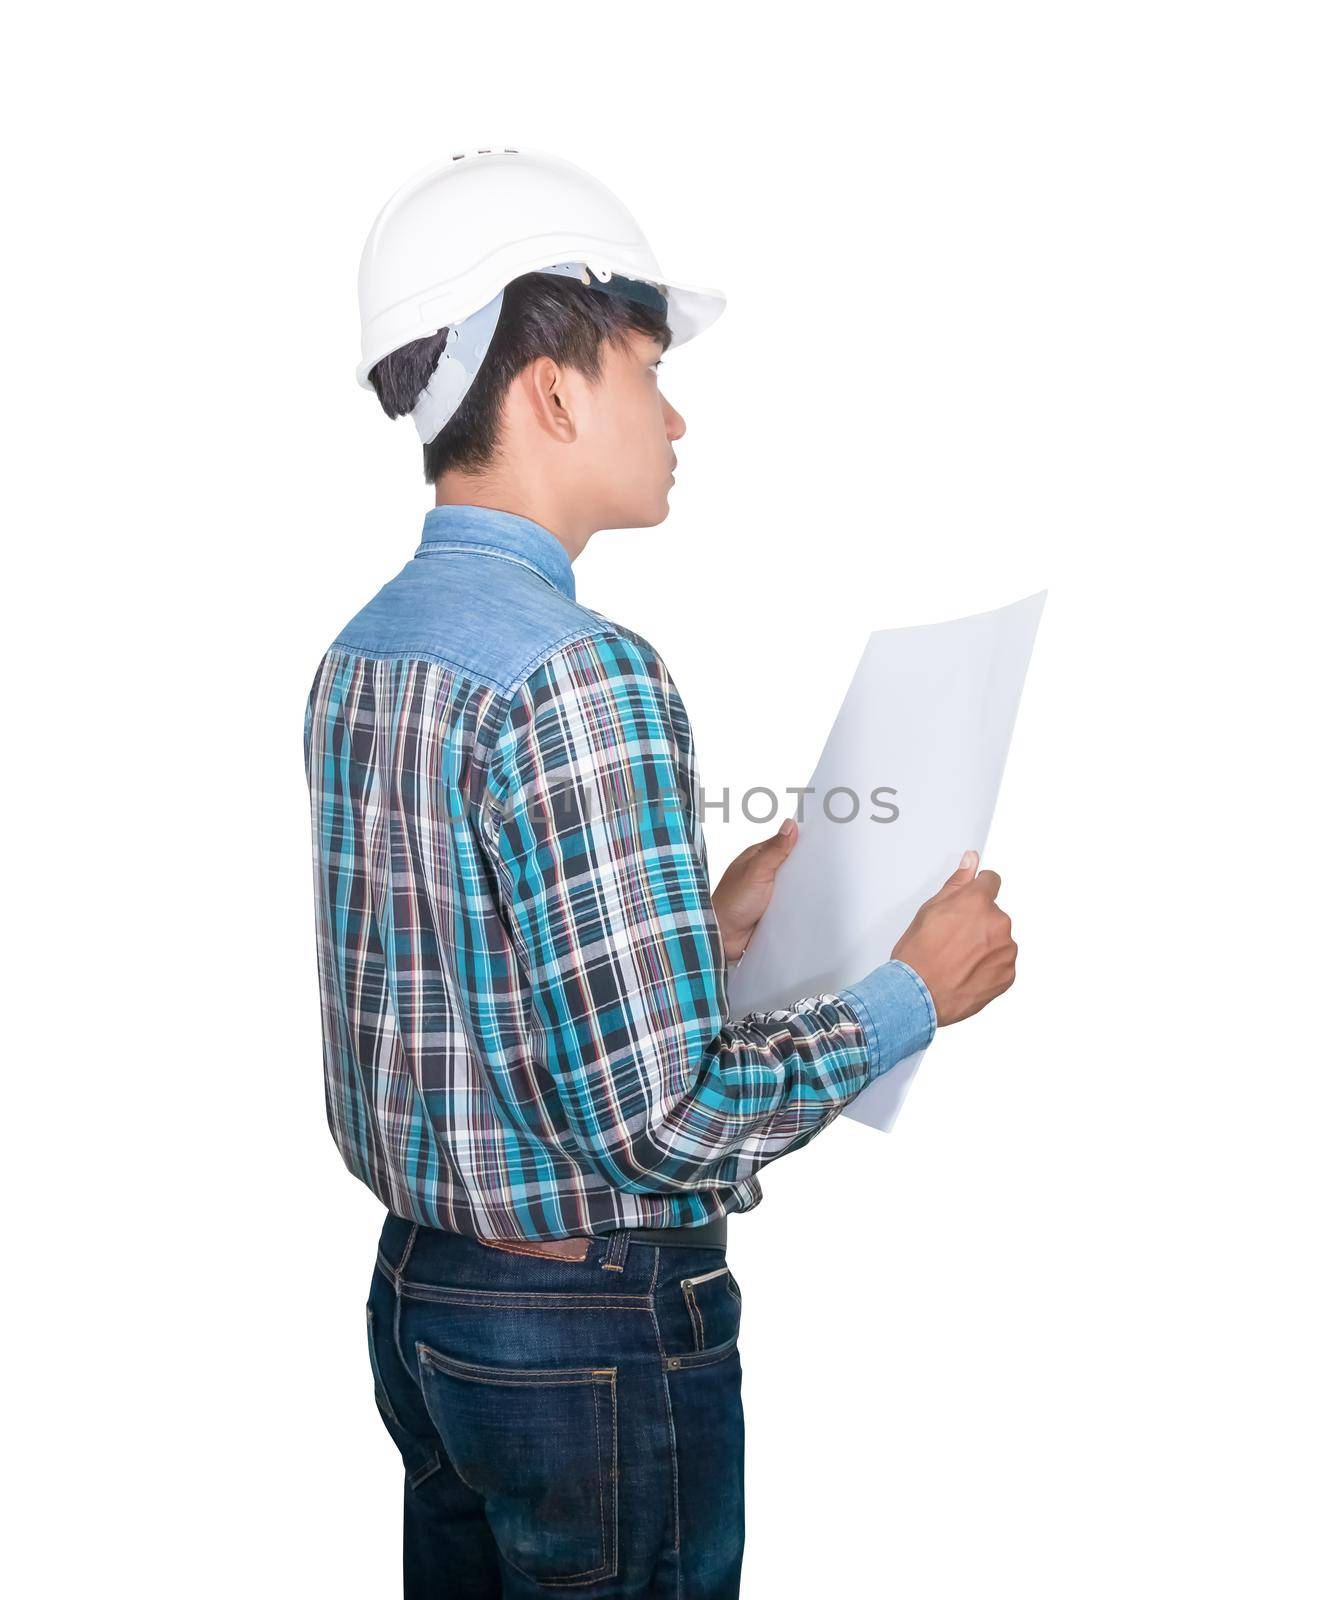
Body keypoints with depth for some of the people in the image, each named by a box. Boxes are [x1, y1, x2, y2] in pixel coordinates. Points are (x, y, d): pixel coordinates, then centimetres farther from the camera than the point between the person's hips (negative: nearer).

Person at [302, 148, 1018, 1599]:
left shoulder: (359, 656, 4)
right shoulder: (580, 678, -24)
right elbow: (660, 1119, -25)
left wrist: (705, 932, 10)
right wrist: (912, 996, -12)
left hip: (417, 1298, 8)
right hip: (594, 1332, -8)